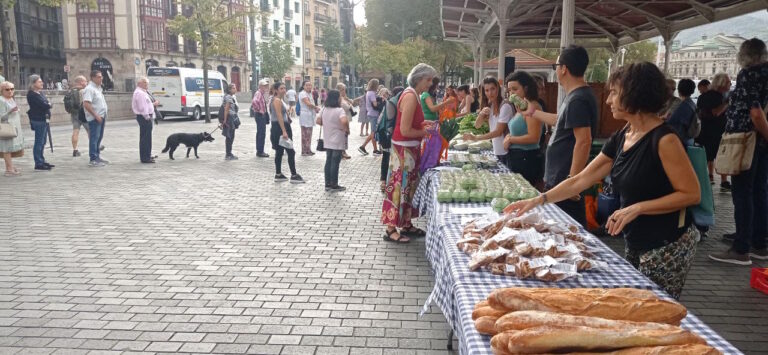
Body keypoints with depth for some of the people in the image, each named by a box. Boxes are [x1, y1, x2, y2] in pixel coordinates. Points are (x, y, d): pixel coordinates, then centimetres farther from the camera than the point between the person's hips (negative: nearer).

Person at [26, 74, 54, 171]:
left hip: (44, 120, 9)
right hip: (38, 120, -9)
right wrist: (49, 105, 0)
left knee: (42, 142, 15)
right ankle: (38, 164, -1)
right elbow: (43, 105, -18)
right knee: (39, 142, -5)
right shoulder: (32, 94, -13)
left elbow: (47, 104, 14)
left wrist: (47, 105, -6)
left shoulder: (40, 93, 15)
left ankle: (42, 161, 23)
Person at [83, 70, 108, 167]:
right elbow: (86, 104, -23)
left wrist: (105, 109, 13)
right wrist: (96, 115, -22)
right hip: (94, 118, -9)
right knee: (94, 138, -6)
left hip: (101, 116, 9)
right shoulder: (89, 89, -14)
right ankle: (93, 159, -3)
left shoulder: (99, 88, 15)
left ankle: (97, 156, 24)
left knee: (99, 137, 15)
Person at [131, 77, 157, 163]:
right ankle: (145, 158, -6)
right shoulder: (140, 93, -16)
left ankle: (147, 156, 27)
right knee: (146, 137, -9)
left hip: (146, 117, 11)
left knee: (145, 137, 17)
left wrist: (153, 104, 15)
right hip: (145, 117, -11)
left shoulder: (142, 92, 18)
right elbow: (142, 107, -21)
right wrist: (147, 117, -20)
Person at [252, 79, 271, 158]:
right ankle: (260, 152, -4)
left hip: (263, 115, 10)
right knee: (262, 133, -8)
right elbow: (254, 102, -34)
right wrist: (258, 110, -23)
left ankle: (259, 151, 22)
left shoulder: (263, 94, 14)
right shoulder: (258, 93, -16)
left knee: (260, 133, 15)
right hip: (260, 115, -10)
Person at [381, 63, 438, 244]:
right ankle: (391, 229, 4)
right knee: (399, 187, -4)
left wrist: (424, 123, 4)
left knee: (409, 186, 16)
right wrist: (424, 132, -9)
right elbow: (405, 130, -22)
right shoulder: (410, 96, -19)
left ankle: (406, 225, 26)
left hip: (411, 149, 10)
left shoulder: (413, 95, 10)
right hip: (404, 149, -10)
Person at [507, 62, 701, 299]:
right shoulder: (620, 139, 5)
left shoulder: (664, 139, -18)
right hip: (635, 244, 8)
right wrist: (539, 200, 3)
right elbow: (580, 180, 8)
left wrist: (637, 208, -23)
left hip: (666, 248, -7)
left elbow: (692, 194, -18)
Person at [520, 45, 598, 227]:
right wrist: (534, 113, 39)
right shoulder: (578, 96, 13)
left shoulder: (578, 100, -18)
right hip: (559, 179, 10)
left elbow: (584, 141, -24)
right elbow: (560, 120, 31)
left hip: (564, 180, -10)